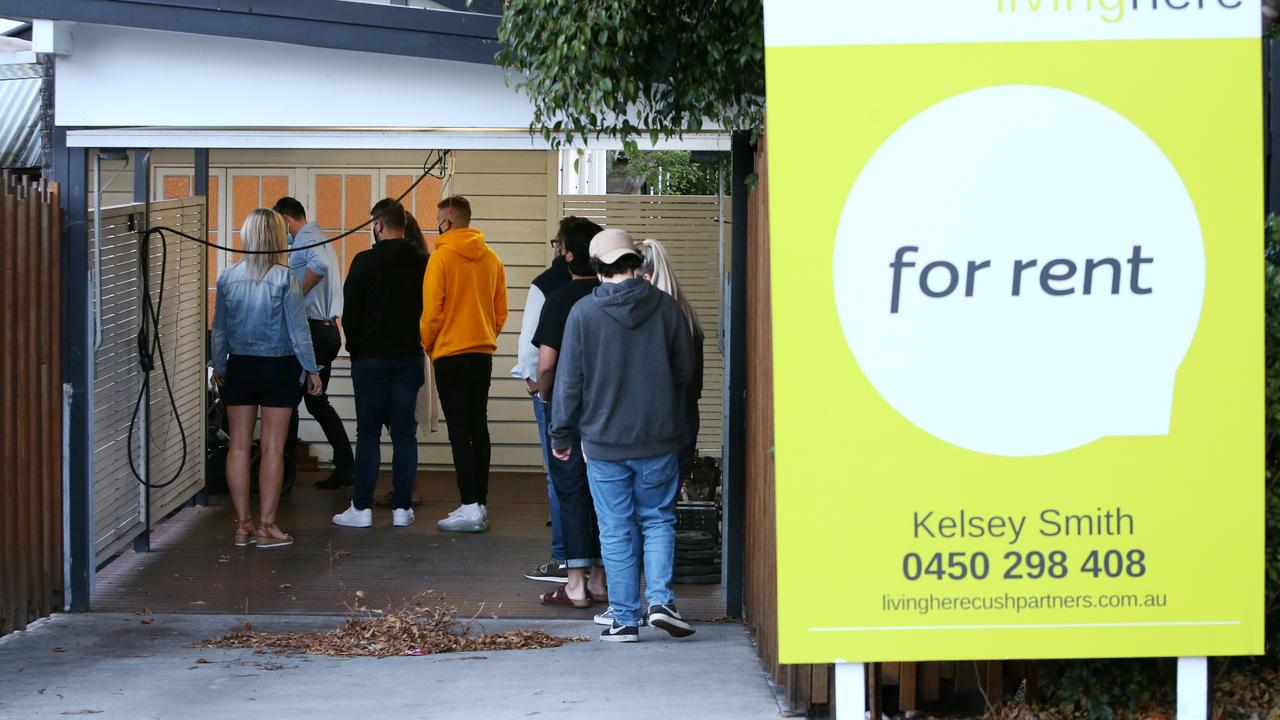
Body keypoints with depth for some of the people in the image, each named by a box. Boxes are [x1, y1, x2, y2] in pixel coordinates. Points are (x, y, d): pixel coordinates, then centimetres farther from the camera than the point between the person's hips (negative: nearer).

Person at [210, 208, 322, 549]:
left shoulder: (228, 278, -1)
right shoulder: (283, 278, -12)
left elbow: (219, 330, 6)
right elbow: (297, 329, -9)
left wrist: (219, 367, 20)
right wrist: (312, 370, 0)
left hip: (239, 367, 3)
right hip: (278, 367, -3)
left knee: (239, 446, 8)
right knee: (272, 448, 1)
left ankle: (242, 524, 10)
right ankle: (266, 526, 1)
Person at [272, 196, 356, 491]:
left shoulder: (306, 238, -13)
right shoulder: (319, 237, 18)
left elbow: (319, 264, -34)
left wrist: (296, 293, -24)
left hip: (311, 330, -10)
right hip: (329, 330, 10)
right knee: (317, 401, 13)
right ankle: (345, 467, 10)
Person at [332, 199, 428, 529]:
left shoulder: (365, 262, -8)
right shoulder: (422, 264, 1)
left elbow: (351, 312, -5)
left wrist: (355, 349, 8)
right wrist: (418, 343, 12)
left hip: (371, 357, -3)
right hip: (410, 357, 3)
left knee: (368, 433, 1)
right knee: (405, 433, 5)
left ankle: (362, 507, 1)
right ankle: (402, 508, 5)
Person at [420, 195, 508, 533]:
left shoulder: (442, 256, -12)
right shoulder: (491, 259, 6)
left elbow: (431, 310, -12)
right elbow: (501, 311, 10)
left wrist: (427, 346, 2)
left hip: (451, 354, -6)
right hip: (483, 353, 6)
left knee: (459, 431, -5)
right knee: (479, 427, 12)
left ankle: (470, 507, -11)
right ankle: (480, 504, 15)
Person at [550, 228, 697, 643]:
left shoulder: (583, 313, -8)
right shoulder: (665, 307, -3)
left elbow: (568, 380, -5)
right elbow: (685, 369, 4)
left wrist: (561, 435, 6)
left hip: (604, 441, -1)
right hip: (658, 438, 1)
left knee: (617, 531, 6)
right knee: (658, 521, 13)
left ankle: (625, 619, 7)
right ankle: (660, 600, -4)